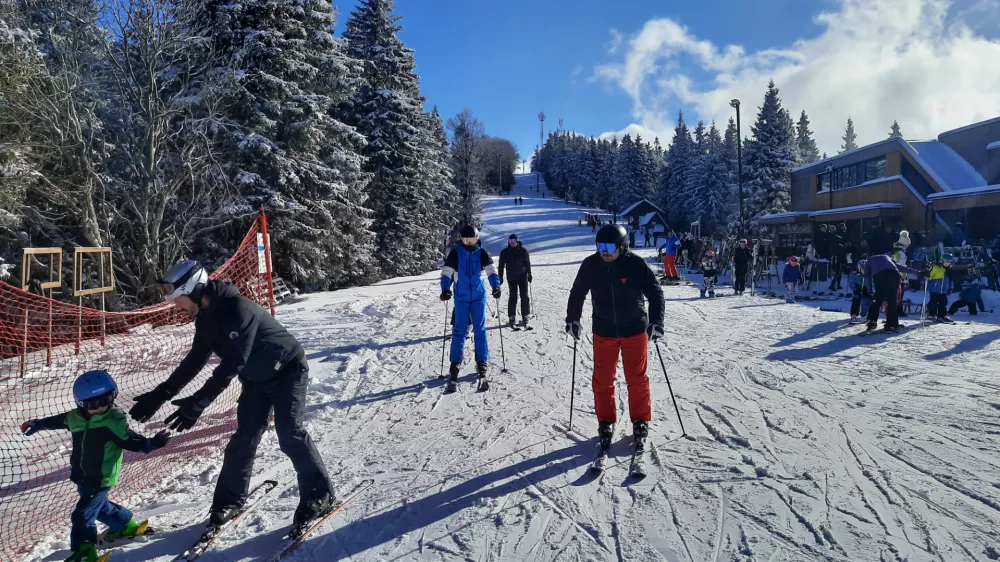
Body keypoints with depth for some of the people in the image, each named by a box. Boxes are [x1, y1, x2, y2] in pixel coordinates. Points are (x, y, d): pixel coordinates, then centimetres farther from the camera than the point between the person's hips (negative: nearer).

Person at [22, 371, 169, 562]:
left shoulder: (114, 422, -23)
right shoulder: (75, 418, -4)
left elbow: (131, 441, -23)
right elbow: (58, 420, 18)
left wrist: (151, 443, -40)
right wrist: (38, 424, 32)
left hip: (101, 479, -8)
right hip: (83, 477, 8)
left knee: (82, 514, -7)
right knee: (99, 505, 25)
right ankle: (126, 525, 45)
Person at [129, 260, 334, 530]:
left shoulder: (238, 309, -31)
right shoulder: (206, 317, -2)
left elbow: (232, 364, -34)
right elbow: (194, 361, 7)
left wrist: (198, 403, -35)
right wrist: (160, 394, 2)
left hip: (288, 373, -8)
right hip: (256, 380, 8)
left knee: (289, 434, -14)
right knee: (244, 437, 6)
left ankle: (320, 495, -4)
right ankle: (230, 499, 21)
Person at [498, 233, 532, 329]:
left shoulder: (523, 250, -1)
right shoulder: (505, 252, 0)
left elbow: (528, 263, 7)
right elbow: (501, 265, 5)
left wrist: (529, 274, 7)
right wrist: (500, 277, 4)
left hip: (523, 277, 1)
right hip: (511, 278, 0)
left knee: (524, 296, -1)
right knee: (513, 297, -2)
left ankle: (525, 317, 8)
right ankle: (511, 317, 7)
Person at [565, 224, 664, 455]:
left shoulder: (636, 264, -18)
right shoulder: (590, 265, -11)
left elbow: (655, 293, -12)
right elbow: (577, 293, 2)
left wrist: (656, 322, -21)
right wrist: (573, 319, -6)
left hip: (635, 330, -2)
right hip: (604, 331, 2)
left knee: (637, 378, 8)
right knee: (602, 379, 7)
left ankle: (640, 421, 25)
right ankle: (606, 422, 23)